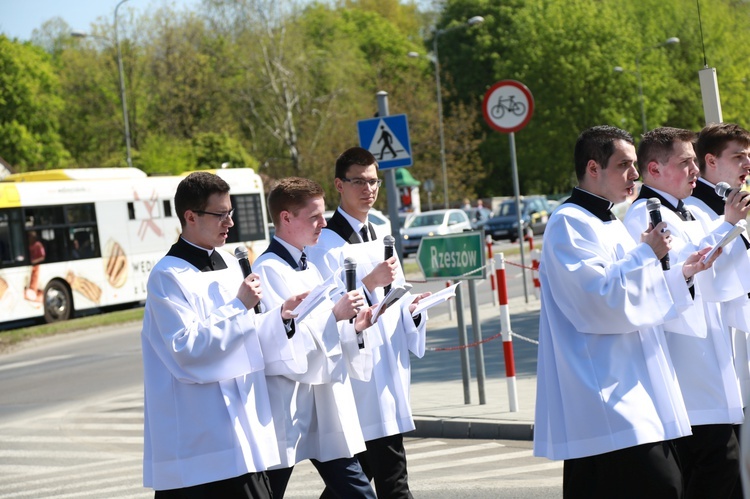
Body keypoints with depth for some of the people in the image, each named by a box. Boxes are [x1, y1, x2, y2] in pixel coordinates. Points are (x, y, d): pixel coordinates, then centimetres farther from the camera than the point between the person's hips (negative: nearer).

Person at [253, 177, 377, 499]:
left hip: (327, 406, 8)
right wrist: (334, 315, -20)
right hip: (288, 409, -8)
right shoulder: (268, 270, -12)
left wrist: (354, 327, 3)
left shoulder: (310, 269, 16)